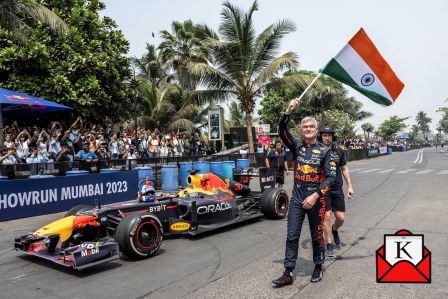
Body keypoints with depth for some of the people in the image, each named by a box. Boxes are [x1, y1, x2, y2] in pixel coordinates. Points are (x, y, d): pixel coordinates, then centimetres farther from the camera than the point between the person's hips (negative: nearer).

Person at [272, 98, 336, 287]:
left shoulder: (324, 151, -3)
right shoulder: (296, 146, 4)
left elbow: (331, 176, -9)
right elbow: (282, 131, -9)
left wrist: (315, 195, -19)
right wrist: (288, 111, -22)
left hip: (316, 199, -2)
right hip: (296, 199, 2)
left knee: (317, 236, 11)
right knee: (292, 236, 3)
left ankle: (318, 267, 32)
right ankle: (288, 273, 10)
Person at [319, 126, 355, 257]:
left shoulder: (338, 151, 5)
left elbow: (344, 169, 14)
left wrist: (350, 186, 9)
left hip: (337, 189, 3)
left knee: (341, 217, 2)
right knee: (327, 216, -7)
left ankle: (334, 230, 37)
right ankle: (329, 245, 9)